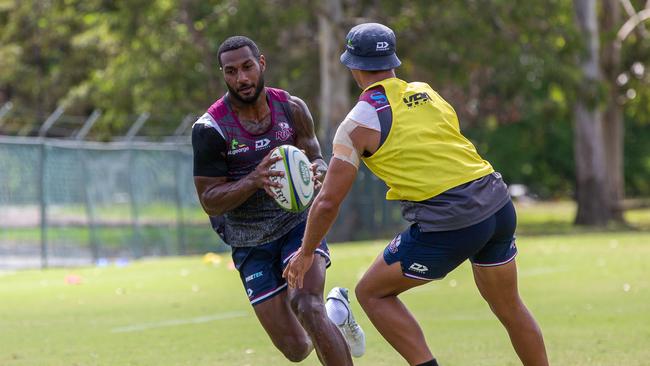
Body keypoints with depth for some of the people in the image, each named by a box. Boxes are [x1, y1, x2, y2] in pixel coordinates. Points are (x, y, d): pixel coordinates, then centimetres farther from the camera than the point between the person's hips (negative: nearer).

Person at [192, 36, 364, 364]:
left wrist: (315, 172, -21)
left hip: (298, 223, 0)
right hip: (249, 244, 0)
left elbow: (316, 159, 5)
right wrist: (254, 181, -32)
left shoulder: (292, 109, -5)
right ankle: (335, 307, 34)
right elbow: (209, 200, -14)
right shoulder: (210, 129, -15)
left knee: (307, 305, -30)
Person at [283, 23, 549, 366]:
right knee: (509, 307, 23)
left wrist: (305, 253, 13)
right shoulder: (427, 92, 14)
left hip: (448, 226, -6)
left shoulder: (359, 122, -1)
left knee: (372, 293, 11)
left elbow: (328, 202, 0)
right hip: (498, 205, 6)